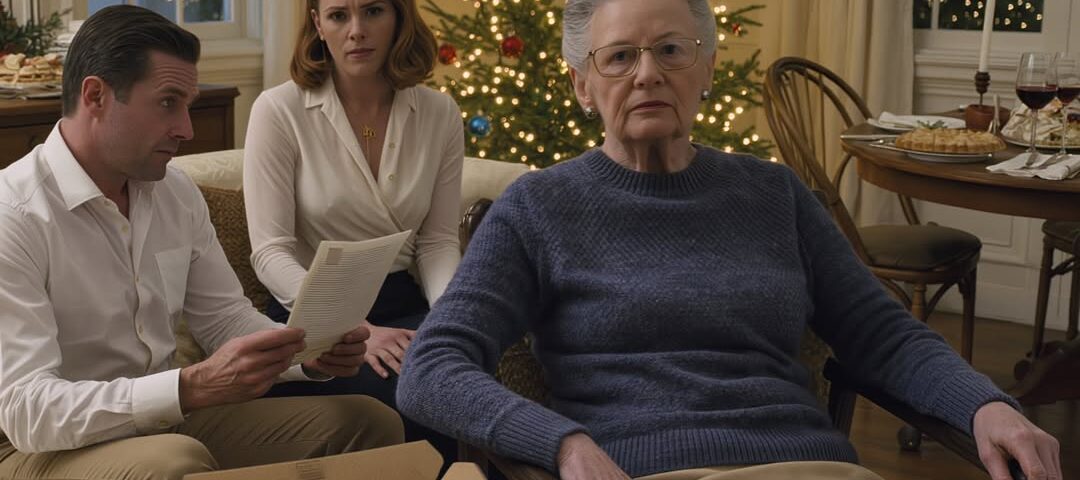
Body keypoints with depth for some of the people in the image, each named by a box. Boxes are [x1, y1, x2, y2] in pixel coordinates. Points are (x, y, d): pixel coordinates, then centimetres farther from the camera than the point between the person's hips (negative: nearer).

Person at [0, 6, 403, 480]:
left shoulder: (178, 193, 3)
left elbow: (226, 318, 12)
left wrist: (310, 355, -9)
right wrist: (194, 387, -36)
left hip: (165, 420, 7)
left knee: (370, 422, -2)